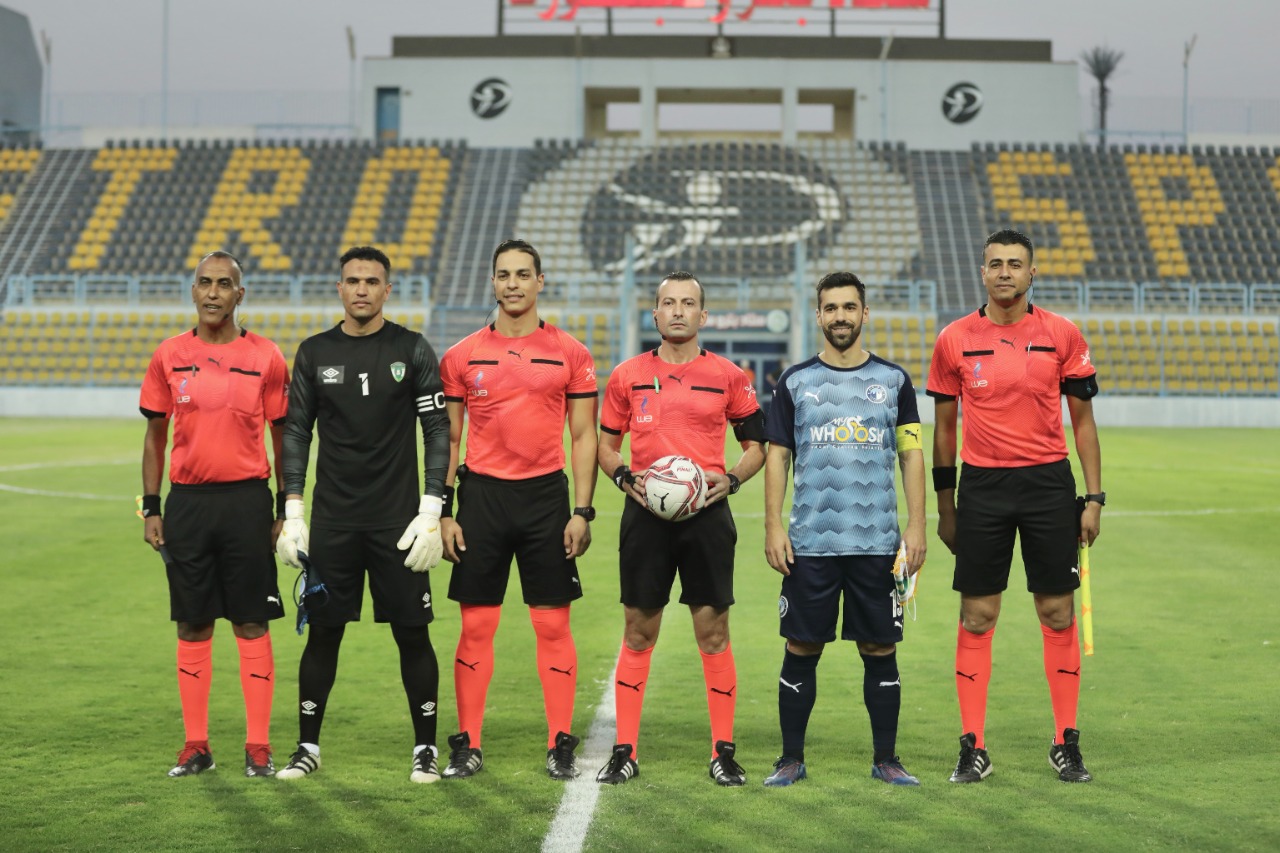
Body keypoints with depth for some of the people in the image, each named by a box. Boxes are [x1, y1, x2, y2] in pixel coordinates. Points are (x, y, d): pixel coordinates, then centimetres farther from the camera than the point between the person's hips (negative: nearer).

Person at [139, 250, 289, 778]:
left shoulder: (266, 358, 0)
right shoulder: (169, 358, 5)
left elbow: (282, 437, 5)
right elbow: (155, 436, 10)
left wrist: (285, 510, 1)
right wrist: (150, 508, 5)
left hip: (246, 501, -2)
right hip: (187, 502, 2)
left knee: (252, 622, 0)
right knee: (192, 624, 6)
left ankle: (258, 746, 7)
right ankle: (196, 745, 14)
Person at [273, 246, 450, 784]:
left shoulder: (413, 351, 0)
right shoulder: (314, 353, 6)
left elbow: (438, 432, -1)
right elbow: (296, 432, 8)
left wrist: (431, 512, -9)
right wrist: (292, 512, 1)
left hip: (398, 518, -2)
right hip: (331, 519, 2)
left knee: (412, 633, 1)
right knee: (323, 632, 5)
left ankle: (426, 749, 11)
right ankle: (307, 747, 16)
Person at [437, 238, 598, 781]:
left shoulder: (570, 354, 4)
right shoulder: (462, 356, 6)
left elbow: (583, 437, 5)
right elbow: (447, 439, 8)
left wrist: (583, 512, -3)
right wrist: (442, 513, 1)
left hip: (546, 494, -1)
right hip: (481, 495, 1)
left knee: (553, 624, 1)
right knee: (476, 625, 2)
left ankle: (561, 746, 9)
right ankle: (468, 746, 10)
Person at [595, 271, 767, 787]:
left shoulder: (728, 377, 5)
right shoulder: (627, 376, 8)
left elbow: (756, 443, 11)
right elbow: (606, 444, 14)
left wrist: (730, 480, -7)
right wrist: (625, 477, -5)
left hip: (706, 512, -1)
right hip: (645, 513, 1)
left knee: (713, 631, 0)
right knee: (638, 630, 4)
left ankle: (723, 752, 7)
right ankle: (624, 751, 10)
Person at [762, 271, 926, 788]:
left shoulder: (893, 380, 8)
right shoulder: (795, 382, 7)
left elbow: (911, 455, 7)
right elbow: (777, 456, 6)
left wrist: (916, 525, -1)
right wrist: (773, 526, -2)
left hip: (877, 543, 0)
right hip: (809, 544, 0)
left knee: (880, 650, 4)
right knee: (801, 648, 2)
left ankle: (885, 759, 14)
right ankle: (792, 758, 12)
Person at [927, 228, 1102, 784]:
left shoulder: (1062, 335, 1)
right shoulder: (954, 340, 2)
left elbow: (1083, 420, 6)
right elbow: (943, 426, 9)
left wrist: (1094, 497, 0)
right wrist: (944, 506, 8)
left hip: (1049, 483, 0)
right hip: (981, 485, 0)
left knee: (1058, 614, 3)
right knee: (976, 617, 1)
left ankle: (1066, 743, 13)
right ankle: (972, 748, 8)